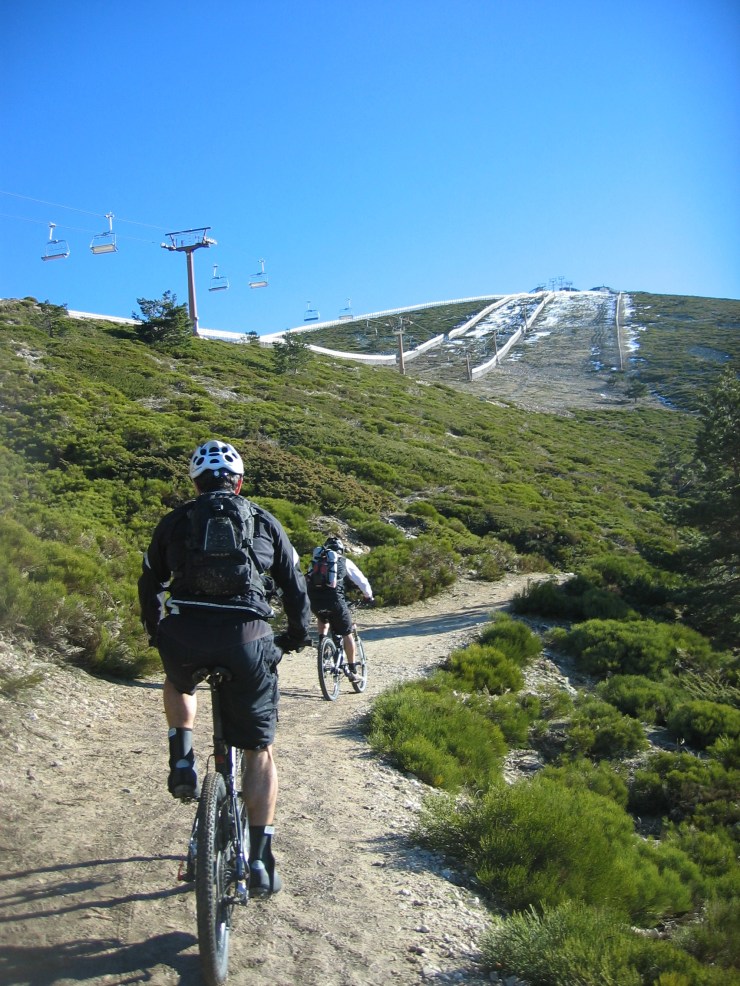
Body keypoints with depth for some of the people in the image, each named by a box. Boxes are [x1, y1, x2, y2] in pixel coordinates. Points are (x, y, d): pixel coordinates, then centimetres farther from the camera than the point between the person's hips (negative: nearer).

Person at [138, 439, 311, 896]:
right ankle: (261, 861, 13)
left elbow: (150, 584, 23)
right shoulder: (265, 522, 17)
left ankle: (183, 760, 18)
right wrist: (297, 635, 35)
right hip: (248, 636, 0)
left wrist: (157, 634, 39)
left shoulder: (175, 520, 17)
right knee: (259, 752, 14)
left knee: (179, 683, 38)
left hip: (185, 635, 1)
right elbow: (295, 586, 20)